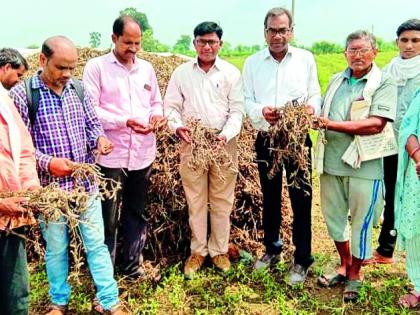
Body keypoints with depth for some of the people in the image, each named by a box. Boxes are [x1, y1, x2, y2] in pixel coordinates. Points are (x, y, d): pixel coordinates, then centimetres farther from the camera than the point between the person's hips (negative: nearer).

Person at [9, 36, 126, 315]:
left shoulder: (79, 89, 2)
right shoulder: (21, 94, -9)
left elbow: (92, 124, 11)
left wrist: (100, 138, -11)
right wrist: (47, 162, -24)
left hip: (86, 183, 3)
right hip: (49, 187, -3)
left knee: (97, 244, 10)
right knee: (56, 248, 15)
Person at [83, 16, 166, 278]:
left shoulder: (147, 68, 12)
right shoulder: (96, 66, -3)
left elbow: (156, 102, 19)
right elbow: (90, 110, -10)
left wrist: (157, 115, -4)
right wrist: (125, 121, -20)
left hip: (143, 154, 5)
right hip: (111, 155, -4)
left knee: (137, 213, 15)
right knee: (108, 217, 5)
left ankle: (133, 266, 30)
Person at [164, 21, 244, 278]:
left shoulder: (232, 73, 2)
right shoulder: (181, 72, 6)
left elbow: (237, 111, -1)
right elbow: (171, 106, 7)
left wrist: (226, 135, -18)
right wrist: (177, 126, -14)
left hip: (224, 144, 0)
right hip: (192, 144, 1)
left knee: (222, 200, 7)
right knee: (195, 201, 7)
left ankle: (219, 250, 22)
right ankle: (198, 251, 21)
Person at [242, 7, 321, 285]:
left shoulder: (306, 59, 3)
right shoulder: (252, 63, 4)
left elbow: (316, 95, 4)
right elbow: (246, 101, 0)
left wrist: (312, 107, -19)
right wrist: (262, 112, -21)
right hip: (266, 140, 2)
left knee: (301, 200, 1)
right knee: (270, 199, 14)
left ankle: (302, 259, 15)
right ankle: (272, 249, 33)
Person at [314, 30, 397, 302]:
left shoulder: (384, 84, -7)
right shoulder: (336, 81, 12)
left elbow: (376, 124, -20)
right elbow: (324, 117, 18)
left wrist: (332, 124, -23)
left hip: (364, 165, -5)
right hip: (332, 161, 6)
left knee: (361, 222, 8)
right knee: (333, 216, 16)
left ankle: (355, 274, 28)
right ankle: (344, 265, 38)